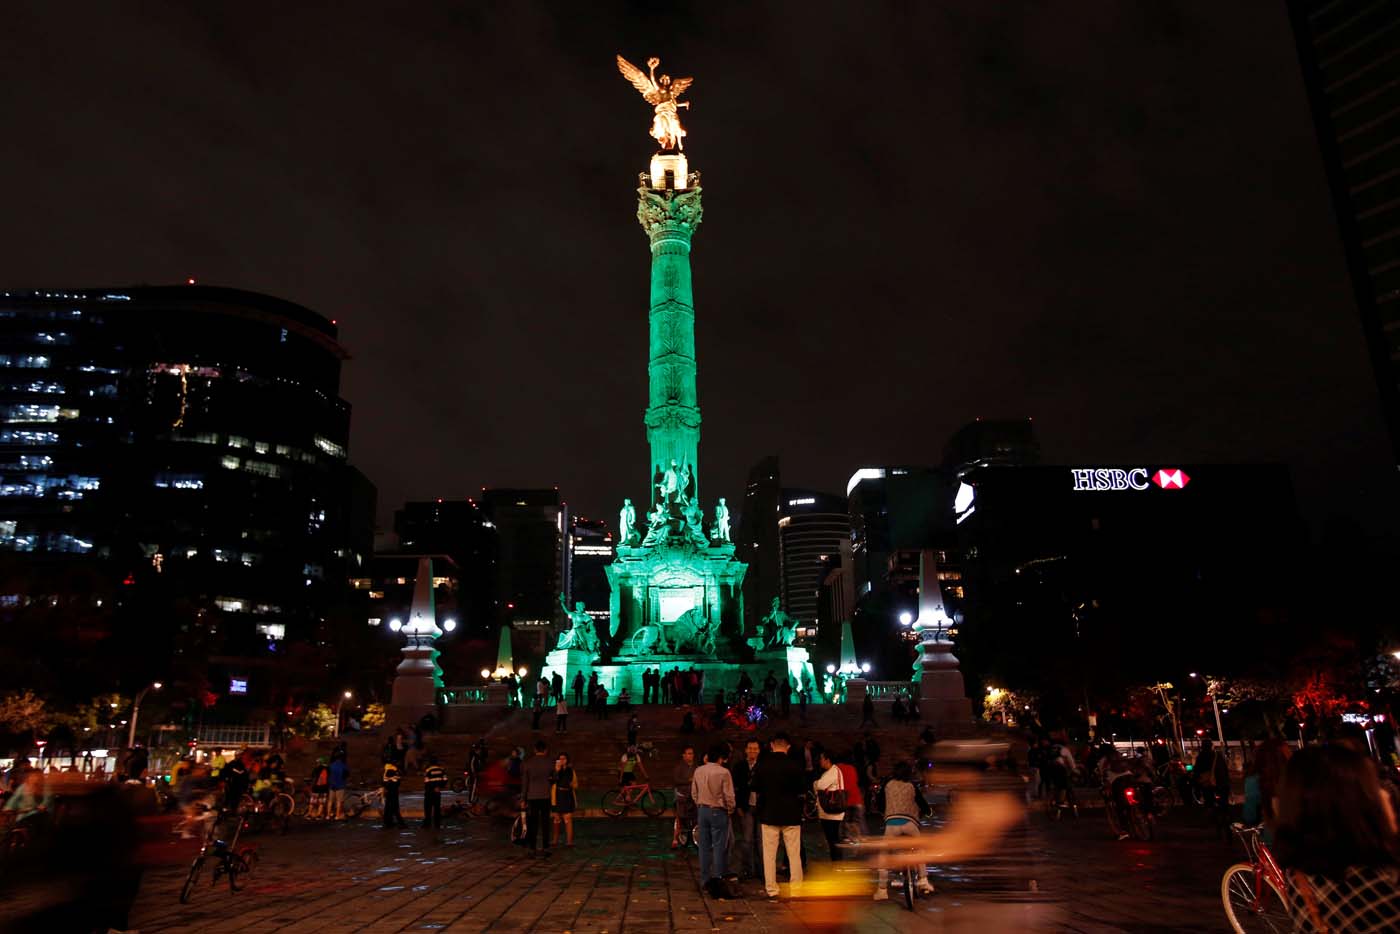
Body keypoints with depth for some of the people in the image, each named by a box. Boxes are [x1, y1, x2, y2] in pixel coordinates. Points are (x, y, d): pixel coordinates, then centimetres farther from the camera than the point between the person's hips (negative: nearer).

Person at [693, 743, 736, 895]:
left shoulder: (698, 771, 1)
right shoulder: (723, 772, -16)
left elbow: (694, 793, 9)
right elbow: (728, 796, -13)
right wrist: (731, 810, 4)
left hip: (702, 810, 5)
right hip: (718, 811, -5)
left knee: (704, 846, 12)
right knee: (719, 846, 1)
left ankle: (705, 880, 17)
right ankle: (717, 876, -12)